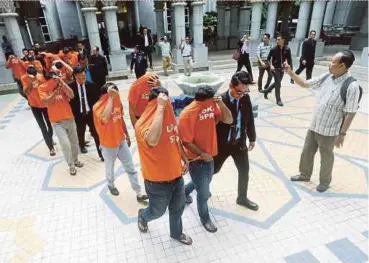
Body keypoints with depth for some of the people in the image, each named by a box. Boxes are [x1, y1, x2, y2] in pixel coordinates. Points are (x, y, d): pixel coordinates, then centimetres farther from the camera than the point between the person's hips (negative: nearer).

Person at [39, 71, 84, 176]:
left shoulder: (62, 85, 1)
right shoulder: (42, 88, -4)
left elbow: (71, 95, -15)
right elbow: (46, 102, -19)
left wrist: (62, 82, -20)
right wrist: (55, 92, -33)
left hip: (69, 118, 3)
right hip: (57, 122, -3)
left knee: (74, 142, 15)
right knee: (65, 144, -12)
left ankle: (75, 160, 39)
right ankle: (71, 165, 10)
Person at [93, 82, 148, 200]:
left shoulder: (117, 101, -3)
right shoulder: (98, 106, -23)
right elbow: (105, 119, -47)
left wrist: (127, 135, 16)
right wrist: (110, 98, -40)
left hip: (121, 140, 5)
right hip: (108, 144, -5)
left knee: (130, 167, 9)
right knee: (110, 167, 18)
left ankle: (139, 193, 19)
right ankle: (111, 185, 48)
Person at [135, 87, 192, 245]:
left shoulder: (170, 117, -1)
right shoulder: (143, 123, -25)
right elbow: (153, 140, -49)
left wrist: (185, 160, 15)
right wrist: (160, 108, -42)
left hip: (176, 175, 6)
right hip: (157, 180, -6)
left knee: (178, 207, 23)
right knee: (157, 211, 19)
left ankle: (176, 233, 51)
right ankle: (143, 216, 54)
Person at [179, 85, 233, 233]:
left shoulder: (212, 106, -7)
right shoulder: (187, 115, -25)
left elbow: (229, 120, -9)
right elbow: (186, 141, -21)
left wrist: (221, 104, -23)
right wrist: (202, 154, -18)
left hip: (209, 156, 7)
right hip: (196, 159, -7)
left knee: (204, 183, 30)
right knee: (204, 193, 7)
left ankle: (184, 192, 60)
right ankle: (205, 218, 36)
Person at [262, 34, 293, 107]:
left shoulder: (287, 49, -4)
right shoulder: (273, 49, -9)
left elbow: (289, 59, 0)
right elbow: (268, 58, 0)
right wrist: (271, 66, -14)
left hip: (282, 69, 4)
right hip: (275, 69, -4)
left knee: (276, 83, 14)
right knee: (278, 83, -8)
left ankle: (266, 91, 38)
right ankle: (278, 100, 1)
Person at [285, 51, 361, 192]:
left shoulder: (351, 86, -21)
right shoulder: (326, 78, -3)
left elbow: (350, 113, -18)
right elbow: (305, 84, 8)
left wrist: (342, 134, -15)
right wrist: (290, 73, -3)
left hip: (329, 131, -6)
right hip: (314, 126, 6)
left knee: (326, 157, 15)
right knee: (307, 152, 20)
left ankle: (325, 181, 41)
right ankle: (304, 175, 44)